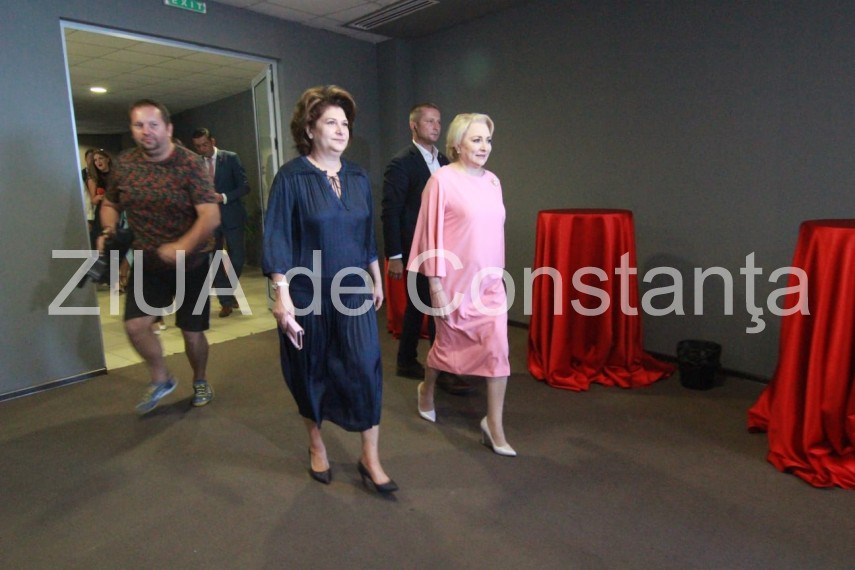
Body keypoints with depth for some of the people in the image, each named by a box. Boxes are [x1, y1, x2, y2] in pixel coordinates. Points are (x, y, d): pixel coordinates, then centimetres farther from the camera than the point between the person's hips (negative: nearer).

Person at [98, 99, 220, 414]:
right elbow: (110, 204, 14)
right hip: (147, 261, 4)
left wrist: (181, 247, -36)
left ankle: (200, 380, 34)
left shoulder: (190, 163, -15)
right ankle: (161, 379, 18)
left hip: (191, 262, -3)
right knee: (135, 325, -9)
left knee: (192, 331, 5)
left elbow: (211, 216, -23)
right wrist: (109, 231, -6)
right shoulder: (125, 163, -1)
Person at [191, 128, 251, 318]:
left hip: (231, 216, -2)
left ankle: (228, 292, 25)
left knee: (237, 257, 0)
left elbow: (244, 186, -7)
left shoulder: (231, 158, -3)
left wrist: (223, 197, -18)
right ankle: (226, 300, 13)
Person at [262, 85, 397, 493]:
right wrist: (281, 294, -17)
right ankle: (316, 446, 34)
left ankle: (370, 459, 13)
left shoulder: (358, 177, 5)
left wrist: (377, 279, 13)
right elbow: (277, 239, -11)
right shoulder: (291, 177, -8)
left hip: (354, 292, 3)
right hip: (307, 294, -3)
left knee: (366, 369, -2)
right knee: (311, 371, 11)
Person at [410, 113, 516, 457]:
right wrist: (436, 286, -12)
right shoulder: (442, 180, -10)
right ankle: (427, 390, 44)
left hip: (490, 280, 5)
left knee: (498, 349, -3)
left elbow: (496, 229, 12)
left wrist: (498, 271, 14)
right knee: (449, 345, 14)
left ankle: (494, 426, 10)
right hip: (455, 279, -4)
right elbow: (432, 233, -11)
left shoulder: (492, 181, 6)